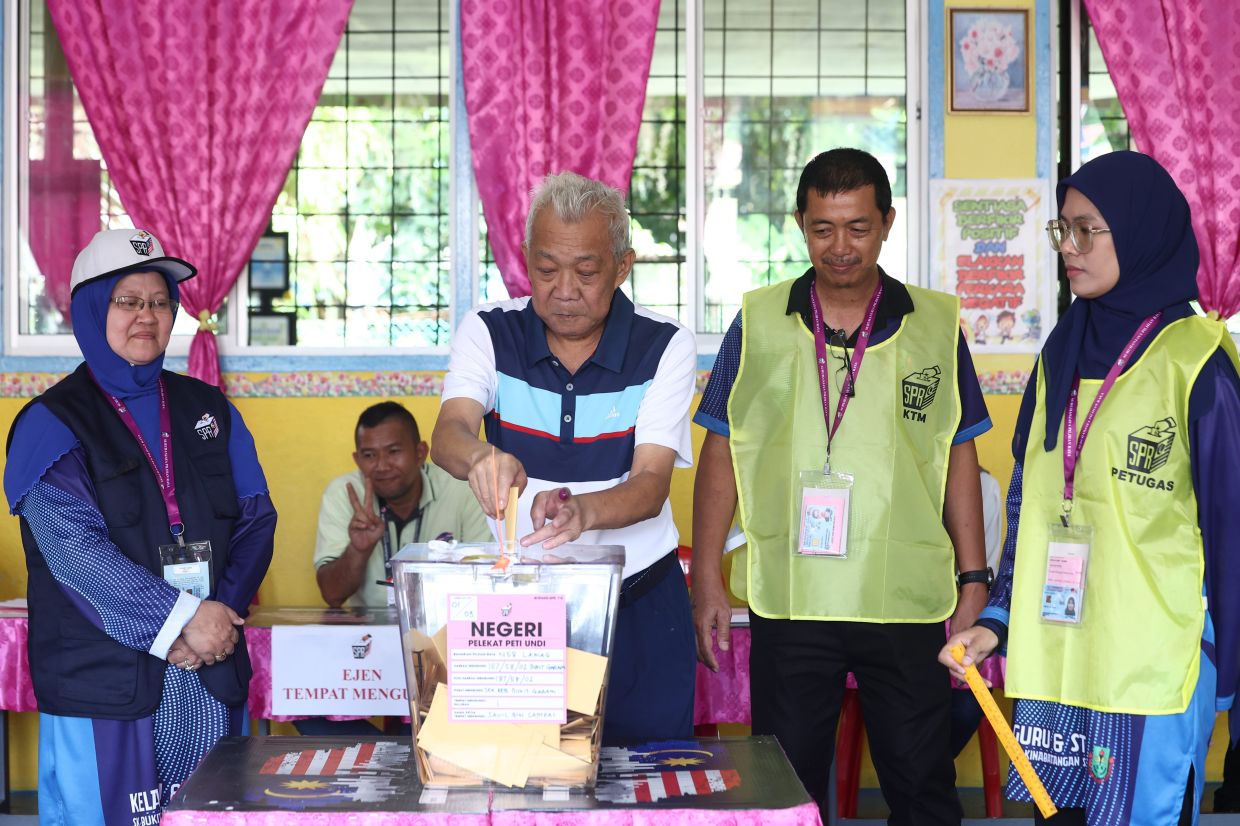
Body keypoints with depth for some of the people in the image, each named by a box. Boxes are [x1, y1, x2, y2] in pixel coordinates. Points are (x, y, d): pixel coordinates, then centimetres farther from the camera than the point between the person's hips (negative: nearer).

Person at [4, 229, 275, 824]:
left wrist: (222, 614, -10)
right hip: (102, 682, -4)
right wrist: (181, 619, -19)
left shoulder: (208, 410, 13)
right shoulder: (52, 423, -1)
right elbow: (74, 547, -13)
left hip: (213, 675, 4)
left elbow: (255, 518, 7)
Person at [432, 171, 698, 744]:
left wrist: (583, 511, -38)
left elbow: (651, 485, -16)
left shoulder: (664, 346, -6)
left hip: (641, 605, 0)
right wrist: (479, 455, -44)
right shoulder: (488, 332, -3)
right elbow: (448, 433, -19)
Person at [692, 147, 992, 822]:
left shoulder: (937, 325, 5)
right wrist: (706, 580, 2)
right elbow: (720, 453, 6)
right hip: (789, 601, 0)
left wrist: (973, 579, 6)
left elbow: (958, 459, 9)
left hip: (909, 601, 0)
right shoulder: (759, 323, 4)